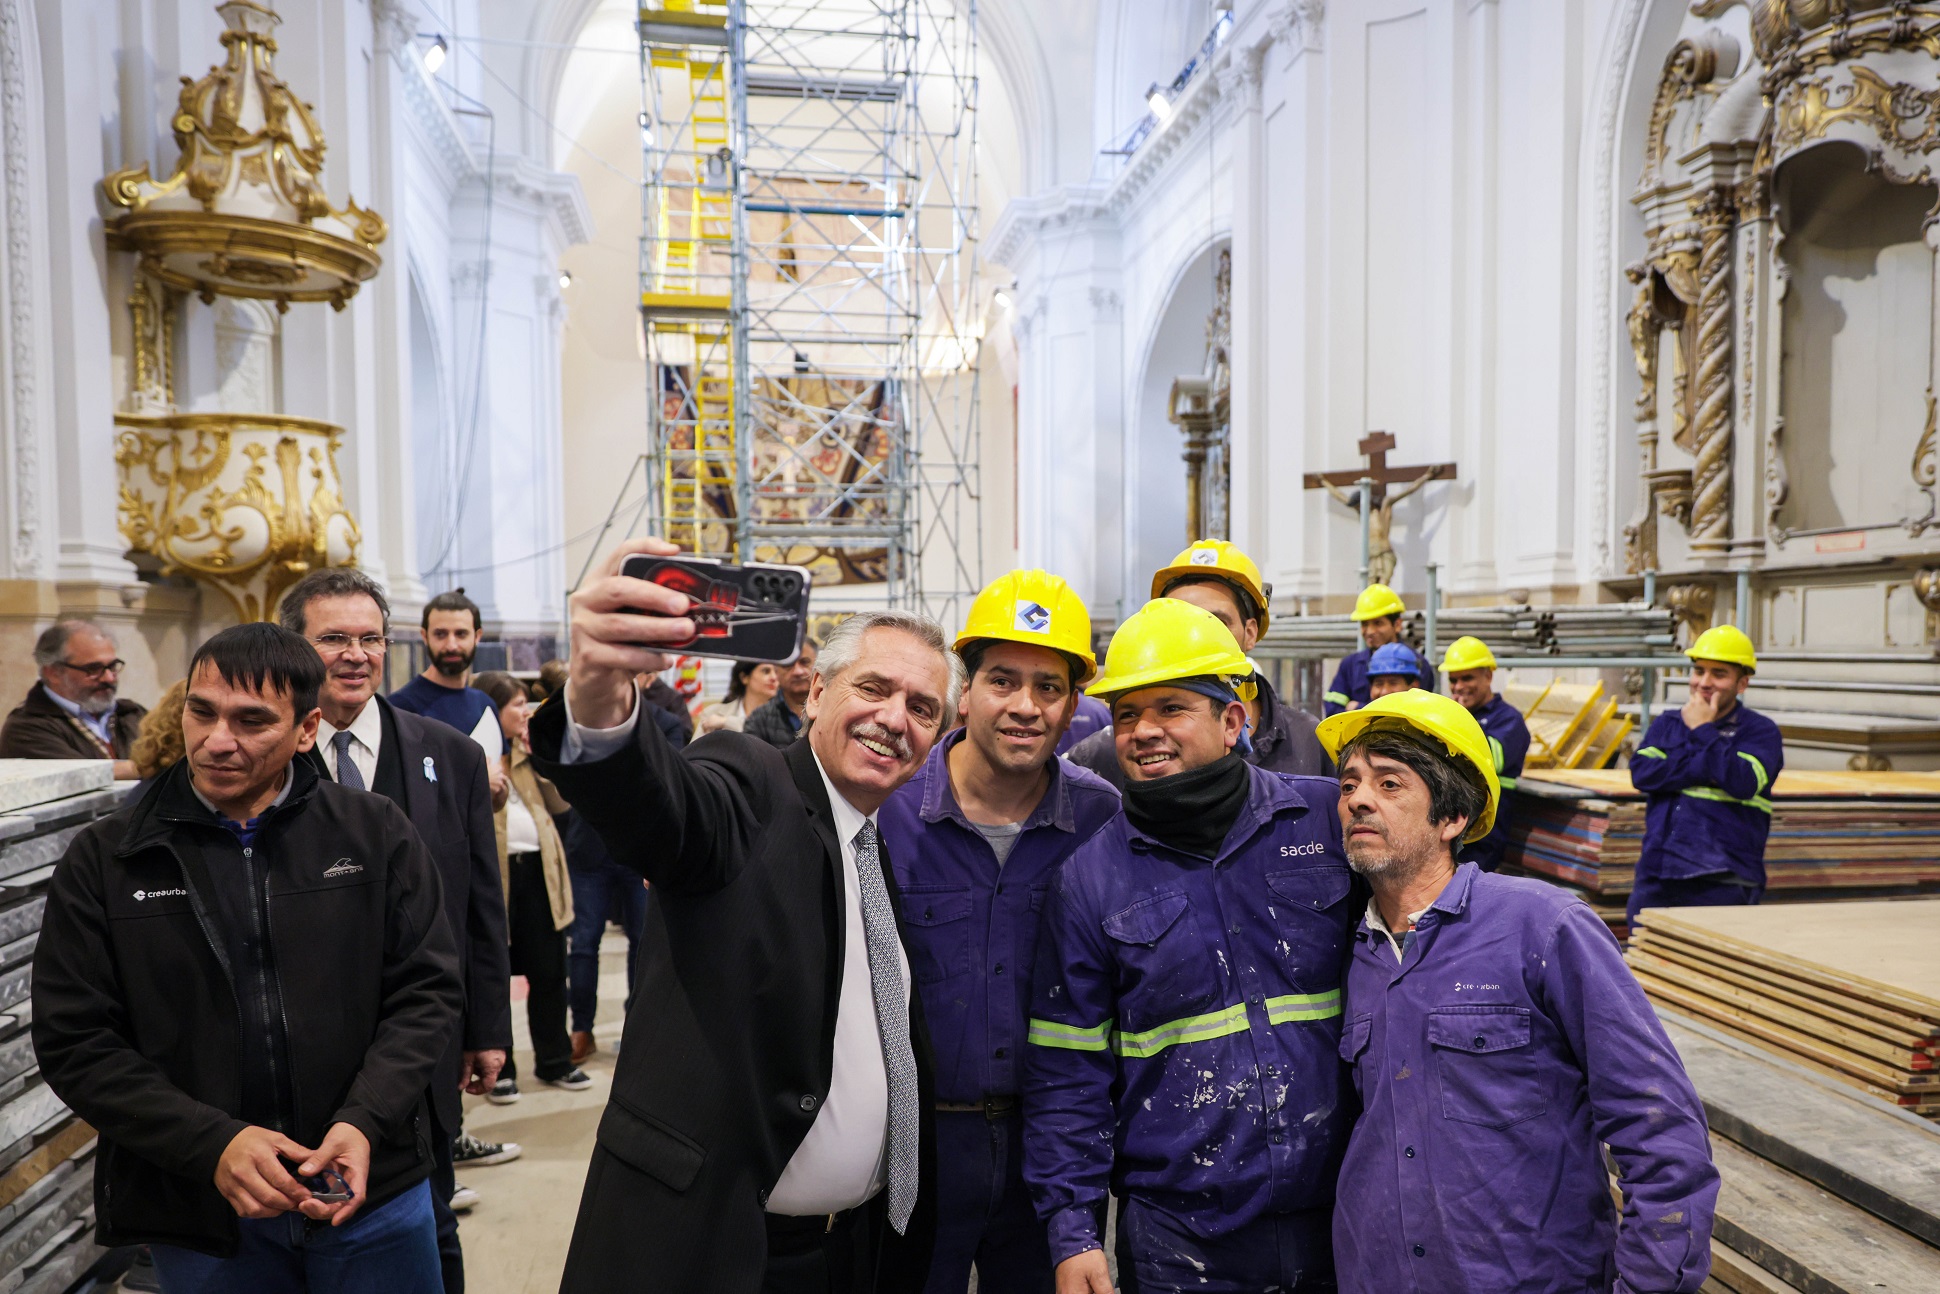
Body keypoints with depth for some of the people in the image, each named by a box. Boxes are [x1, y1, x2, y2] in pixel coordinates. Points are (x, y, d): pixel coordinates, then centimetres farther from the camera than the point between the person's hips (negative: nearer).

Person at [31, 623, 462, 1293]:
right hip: (195, 1214, 0)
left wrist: (364, 1123, -15)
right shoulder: (102, 860, -2)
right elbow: (74, 1040, -4)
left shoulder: (376, 834, -4)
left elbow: (425, 988, -2)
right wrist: (212, 1144, -15)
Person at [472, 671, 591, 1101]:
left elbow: (561, 803, 6)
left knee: (549, 970, 11)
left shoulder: (528, 750, 14)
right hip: (493, 872, -5)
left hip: (538, 868, 6)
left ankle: (554, 1060, 24)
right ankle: (498, 1069, 19)